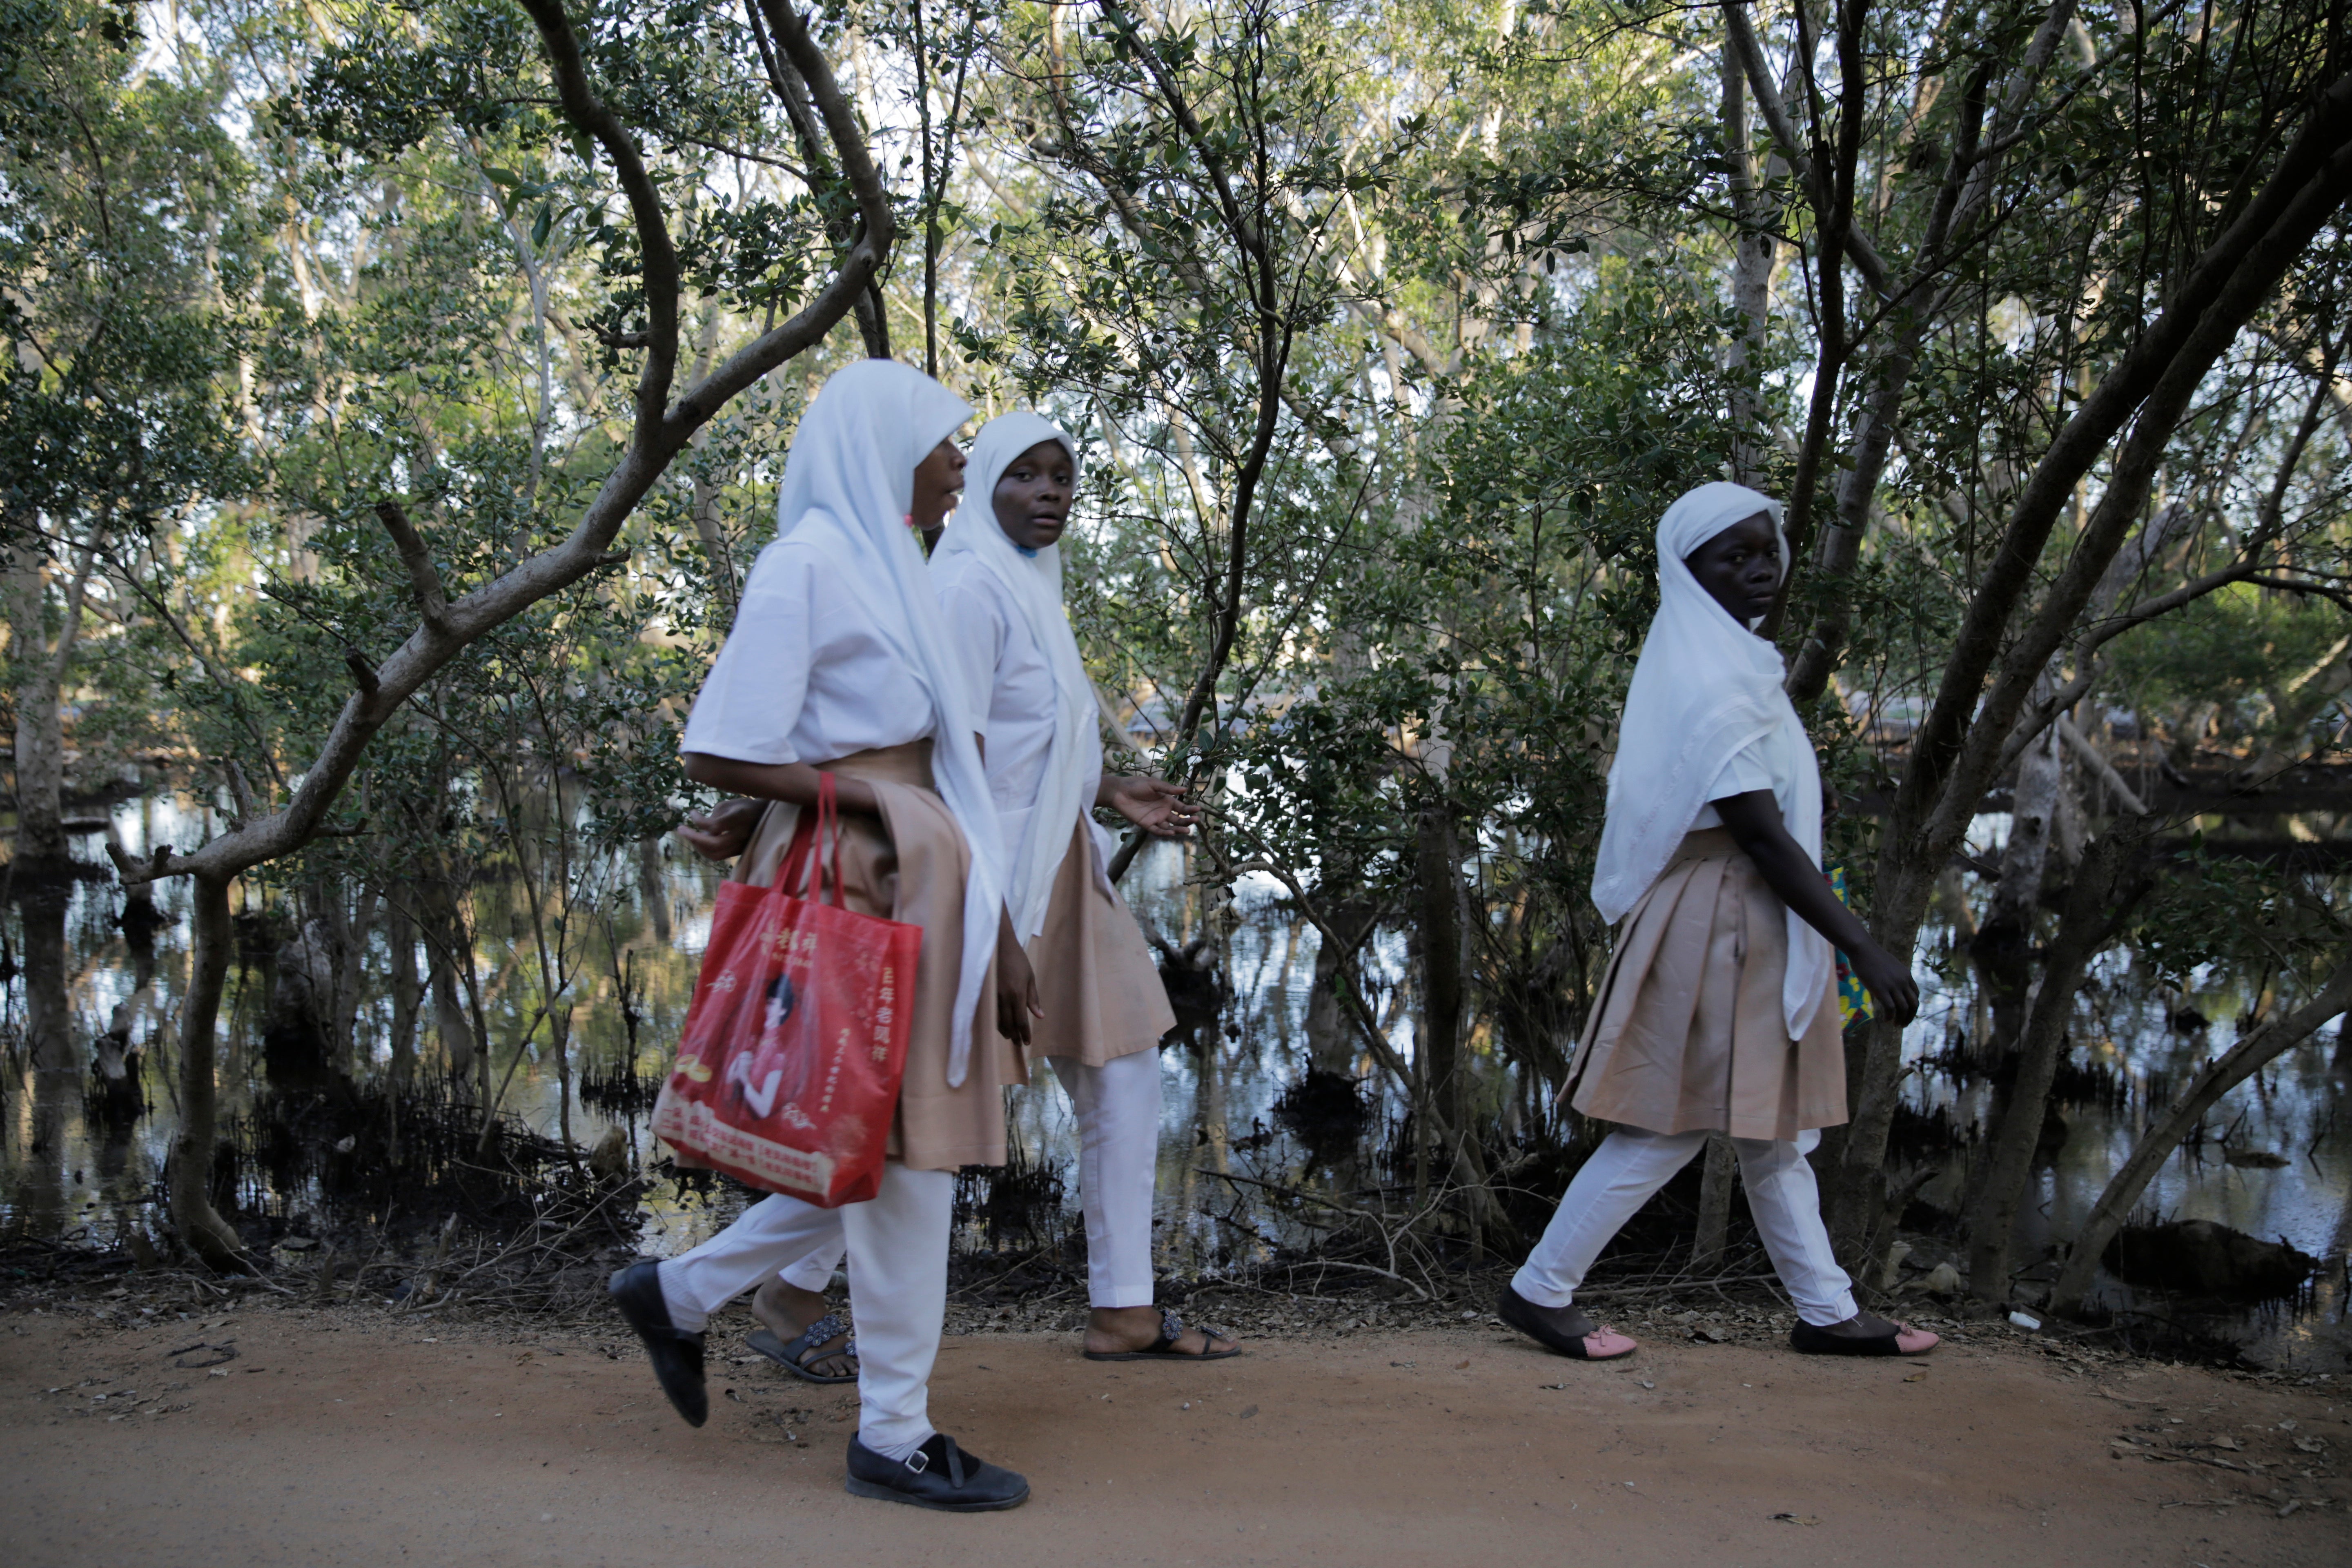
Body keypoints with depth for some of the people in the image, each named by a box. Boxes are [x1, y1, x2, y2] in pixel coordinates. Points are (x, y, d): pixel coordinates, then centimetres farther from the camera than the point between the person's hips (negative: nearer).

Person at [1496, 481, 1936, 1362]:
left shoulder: (1726, 663, 13)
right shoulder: (1712, 681, -20)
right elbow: (1761, 833, -24)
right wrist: (1863, 948, -23)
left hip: (1752, 928, 10)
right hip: (1719, 924, -10)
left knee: (1773, 1129, 15)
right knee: (1673, 1126, -1)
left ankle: (1827, 1312, 25)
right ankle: (1539, 1291, 10)